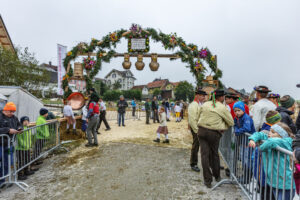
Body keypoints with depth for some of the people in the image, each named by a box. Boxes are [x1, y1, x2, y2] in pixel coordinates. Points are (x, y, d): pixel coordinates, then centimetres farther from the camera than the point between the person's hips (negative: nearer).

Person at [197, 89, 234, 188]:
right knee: (214, 154, 17)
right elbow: (231, 122, 3)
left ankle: (207, 180, 14)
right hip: (214, 133, -2)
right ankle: (217, 176, 37)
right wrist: (222, 128, 17)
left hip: (202, 131, 2)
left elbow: (199, 117, 14)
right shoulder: (223, 108, -2)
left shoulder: (205, 104, 7)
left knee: (205, 155, 7)